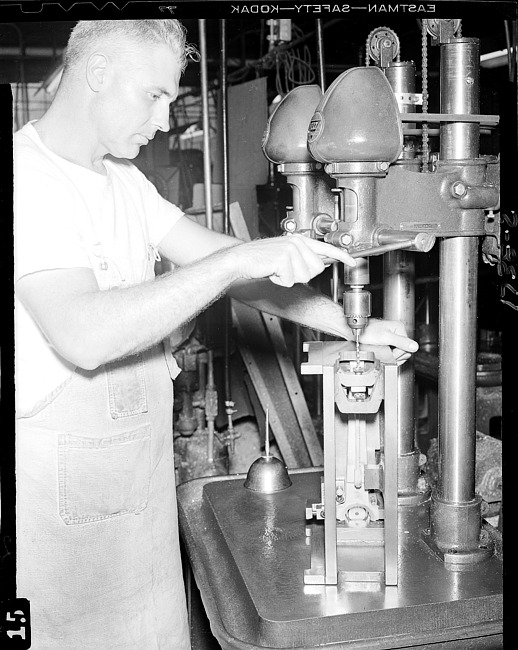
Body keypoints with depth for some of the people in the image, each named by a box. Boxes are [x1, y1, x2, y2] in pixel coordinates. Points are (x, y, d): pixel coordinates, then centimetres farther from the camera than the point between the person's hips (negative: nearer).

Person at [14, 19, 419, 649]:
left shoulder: (122, 180, 12)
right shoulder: (28, 177, -18)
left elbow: (216, 259, 8)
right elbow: (82, 335, -32)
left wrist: (350, 324, 1)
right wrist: (238, 260, -31)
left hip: (140, 451, 8)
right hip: (61, 473, -8)